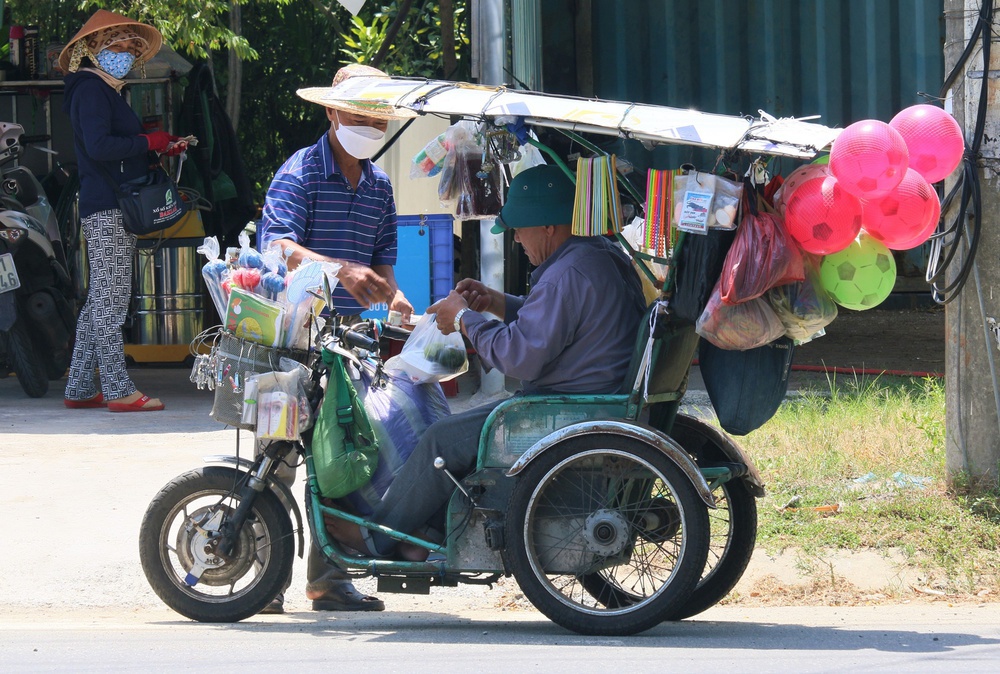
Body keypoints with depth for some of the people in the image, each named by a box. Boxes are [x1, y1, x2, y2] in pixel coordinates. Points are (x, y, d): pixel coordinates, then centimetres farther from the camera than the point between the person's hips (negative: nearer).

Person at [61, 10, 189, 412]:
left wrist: (161, 149, 7)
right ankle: (118, 391, -11)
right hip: (106, 209, -11)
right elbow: (99, 145, -23)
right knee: (111, 299, -10)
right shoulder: (90, 89, -10)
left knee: (100, 301, 12)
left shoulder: (106, 91, 21)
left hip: (115, 210, 11)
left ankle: (79, 390, 15)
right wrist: (149, 142, -14)